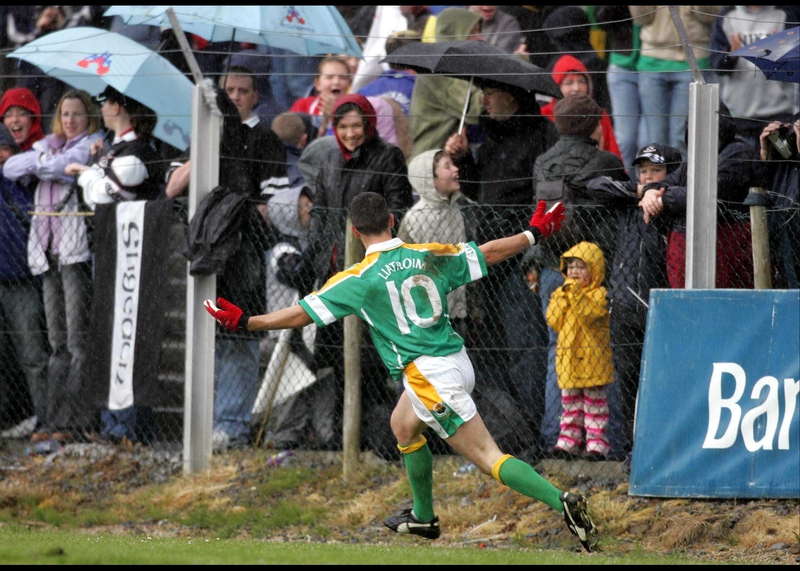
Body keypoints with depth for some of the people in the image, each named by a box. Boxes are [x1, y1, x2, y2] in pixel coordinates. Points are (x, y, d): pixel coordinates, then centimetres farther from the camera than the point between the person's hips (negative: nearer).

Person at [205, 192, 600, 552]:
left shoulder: (359, 279, -9)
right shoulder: (429, 256, 5)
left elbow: (302, 314, -7)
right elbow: (489, 252, 14)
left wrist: (245, 322, 3)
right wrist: (534, 234, 29)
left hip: (431, 377, -7)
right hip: (455, 360, 7)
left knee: (488, 457, -6)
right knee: (404, 426, 30)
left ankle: (562, 502, -21)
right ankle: (423, 518, 41)